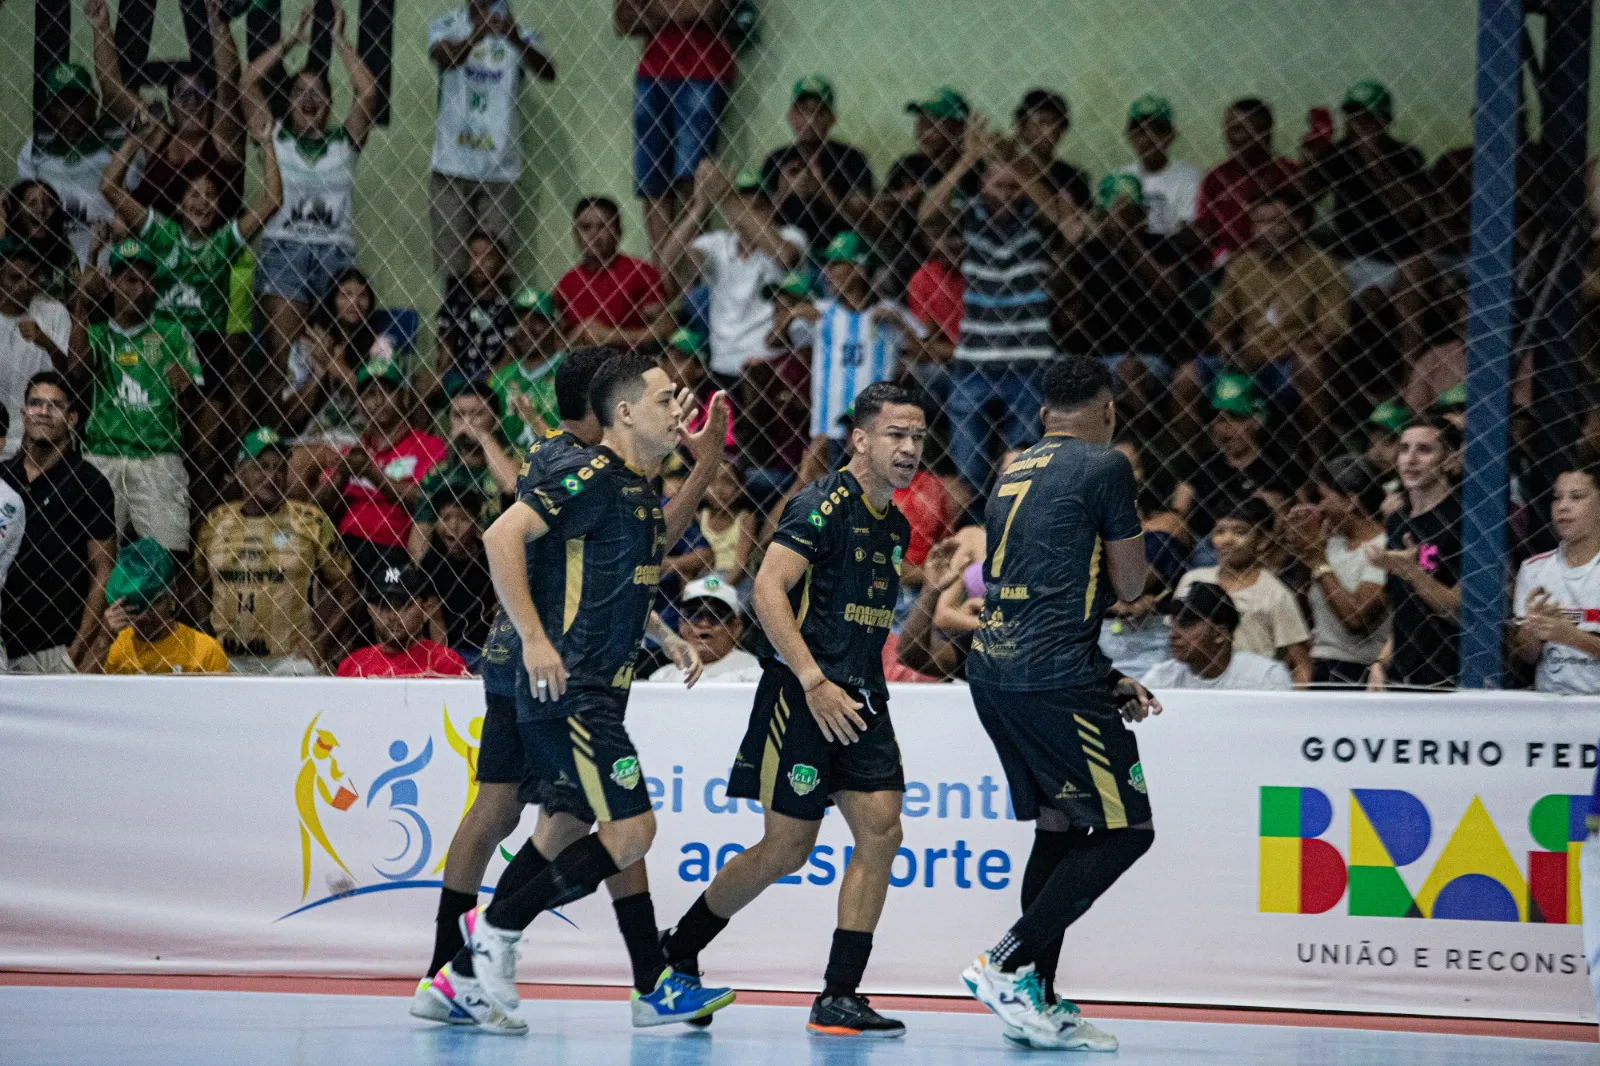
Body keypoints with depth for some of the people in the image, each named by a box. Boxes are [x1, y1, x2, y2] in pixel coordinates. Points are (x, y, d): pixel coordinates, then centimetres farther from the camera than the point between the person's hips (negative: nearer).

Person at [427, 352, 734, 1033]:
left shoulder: (636, 485, 15)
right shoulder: (594, 476, -14)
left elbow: (658, 537, 38)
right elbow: (502, 536, -22)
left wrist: (705, 466, 25)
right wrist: (534, 638, -25)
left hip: (599, 690, 10)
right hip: (570, 689, -10)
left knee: (568, 830, 13)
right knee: (629, 830, -12)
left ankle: (467, 973, 16)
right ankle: (497, 929, -1)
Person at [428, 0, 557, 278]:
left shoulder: (516, 31, 4)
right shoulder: (446, 26, 4)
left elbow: (548, 73, -12)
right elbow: (443, 57, -19)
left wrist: (517, 40, -32)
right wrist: (476, 35, -39)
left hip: (499, 168, 0)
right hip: (452, 164, 0)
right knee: (451, 261, -1)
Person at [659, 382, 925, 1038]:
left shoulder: (895, 528, 16)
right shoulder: (824, 504, -11)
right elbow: (768, 591, -20)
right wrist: (814, 682, -26)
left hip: (859, 698, 8)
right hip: (801, 693, -8)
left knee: (881, 830, -7)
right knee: (787, 849, -3)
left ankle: (839, 997, -6)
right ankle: (677, 950, 19)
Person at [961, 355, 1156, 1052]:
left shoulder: (1012, 471, 20)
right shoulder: (1105, 466, -4)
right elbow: (1128, 587, -1)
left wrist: (1107, 681, 25)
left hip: (991, 671, 8)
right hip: (1052, 675, -8)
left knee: (1058, 824, 18)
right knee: (1127, 828, -1)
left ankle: (1039, 999, 15)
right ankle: (1009, 964, -9)